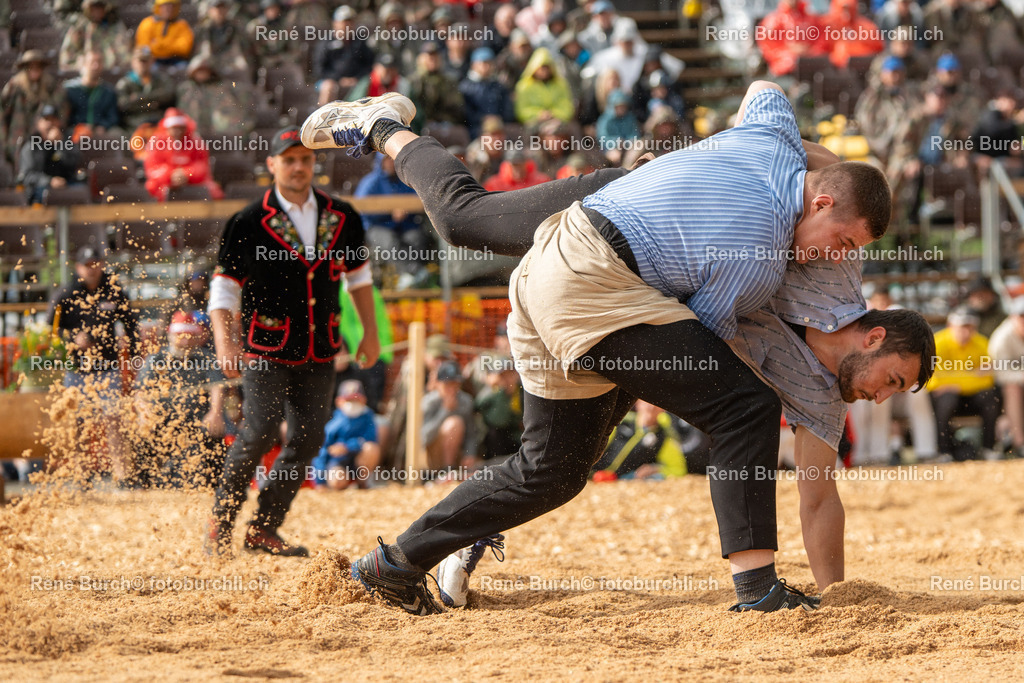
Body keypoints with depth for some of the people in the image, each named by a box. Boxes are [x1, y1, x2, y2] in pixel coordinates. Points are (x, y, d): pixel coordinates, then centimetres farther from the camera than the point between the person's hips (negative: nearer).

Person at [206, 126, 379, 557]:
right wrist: (224, 343, -19)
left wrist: (370, 332, 16)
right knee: (259, 433, -14)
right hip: (267, 348, -4)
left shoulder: (341, 218, 6)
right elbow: (224, 290, -6)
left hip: (319, 351, 5)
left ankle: (264, 530, 9)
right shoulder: (250, 224, -6)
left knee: (307, 440, -1)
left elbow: (357, 274, 19)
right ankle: (220, 525, 2)